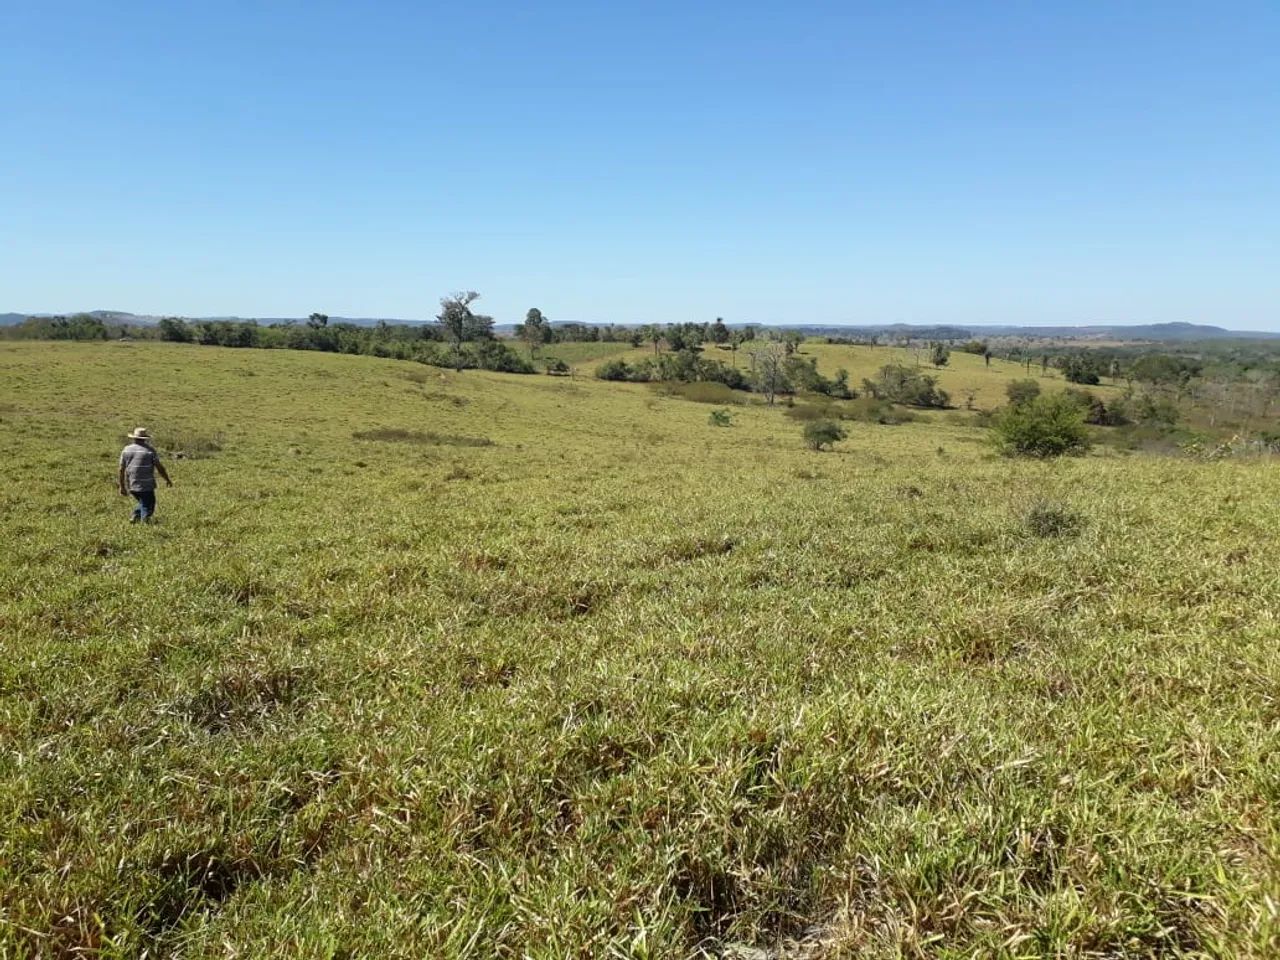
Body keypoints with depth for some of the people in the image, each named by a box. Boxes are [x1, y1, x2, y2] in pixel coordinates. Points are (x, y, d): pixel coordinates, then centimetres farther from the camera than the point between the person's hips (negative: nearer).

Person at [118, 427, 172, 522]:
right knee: (147, 507, 2)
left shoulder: (126, 450, 7)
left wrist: (122, 486, 15)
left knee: (143, 503, 24)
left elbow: (121, 470, 8)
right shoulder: (150, 450, -5)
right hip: (146, 486, -5)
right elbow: (159, 467, -5)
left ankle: (135, 517, 8)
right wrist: (167, 480, 7)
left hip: (132, 486, 5)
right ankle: (145, 521, -12)